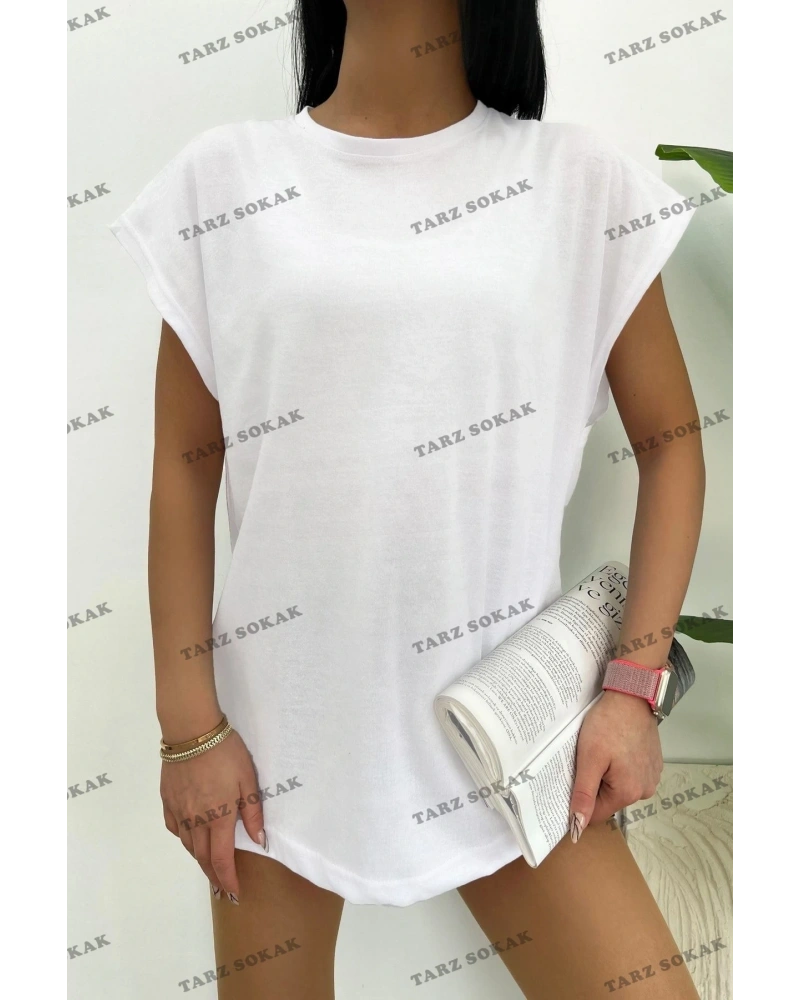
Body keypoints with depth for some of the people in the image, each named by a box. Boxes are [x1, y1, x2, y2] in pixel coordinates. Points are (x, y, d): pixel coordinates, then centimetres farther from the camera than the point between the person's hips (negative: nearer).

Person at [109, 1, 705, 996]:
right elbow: (184, 470, 0)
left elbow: (671, 443, 3)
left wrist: (635, 686, -5)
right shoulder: (222, 178, 2)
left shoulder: (583, 182, 1)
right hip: (279, 715, 1)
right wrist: (188, 725, -2)